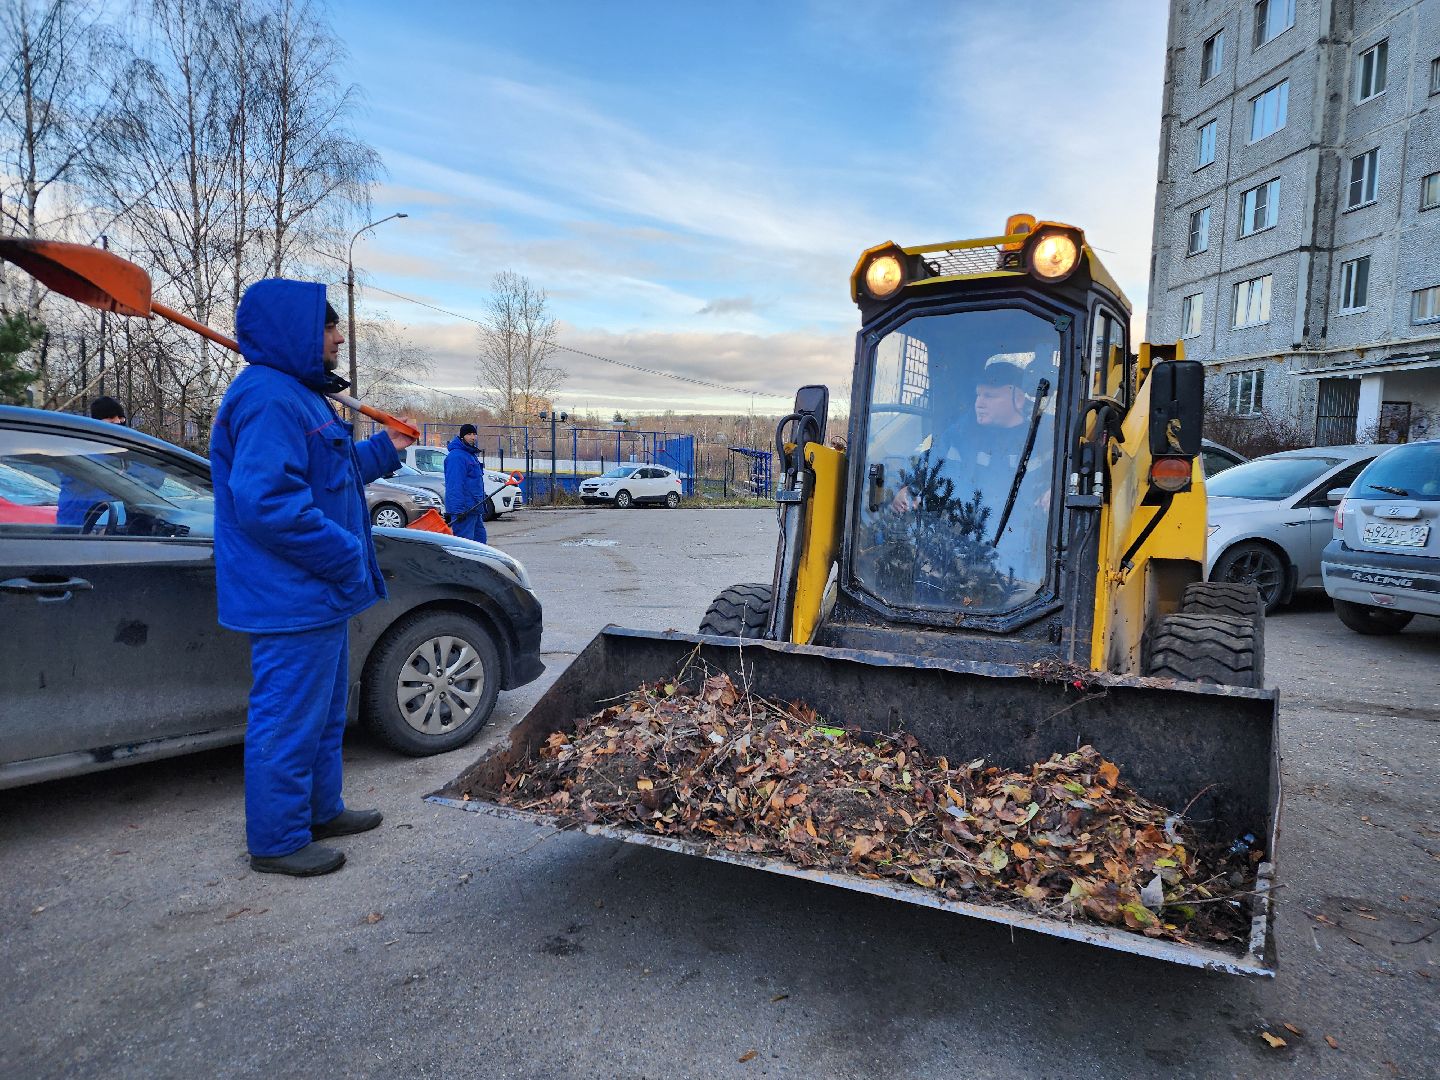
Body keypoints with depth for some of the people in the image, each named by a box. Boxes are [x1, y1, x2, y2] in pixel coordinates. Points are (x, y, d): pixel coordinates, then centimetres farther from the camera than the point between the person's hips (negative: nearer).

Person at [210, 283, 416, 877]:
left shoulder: (297, 396, 17)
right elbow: (266, 501, -29)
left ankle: (321, 811, 36)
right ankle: (276, 841, 15)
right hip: (290, 599, -11)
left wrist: (383, 448, 20)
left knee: (322, 713, 22)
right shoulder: (268, 399, -19)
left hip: (316, 596, 11)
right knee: (288, 722, 0)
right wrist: (347, 558, -23)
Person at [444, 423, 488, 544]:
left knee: (480, 539, 15)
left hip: (474, 508, 11)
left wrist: (481, 506, 26)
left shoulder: (472, 455, 20)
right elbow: (454, 485, -22)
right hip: (464, 510, -11)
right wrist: (459, 509, -27)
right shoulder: (456, 456, -14)